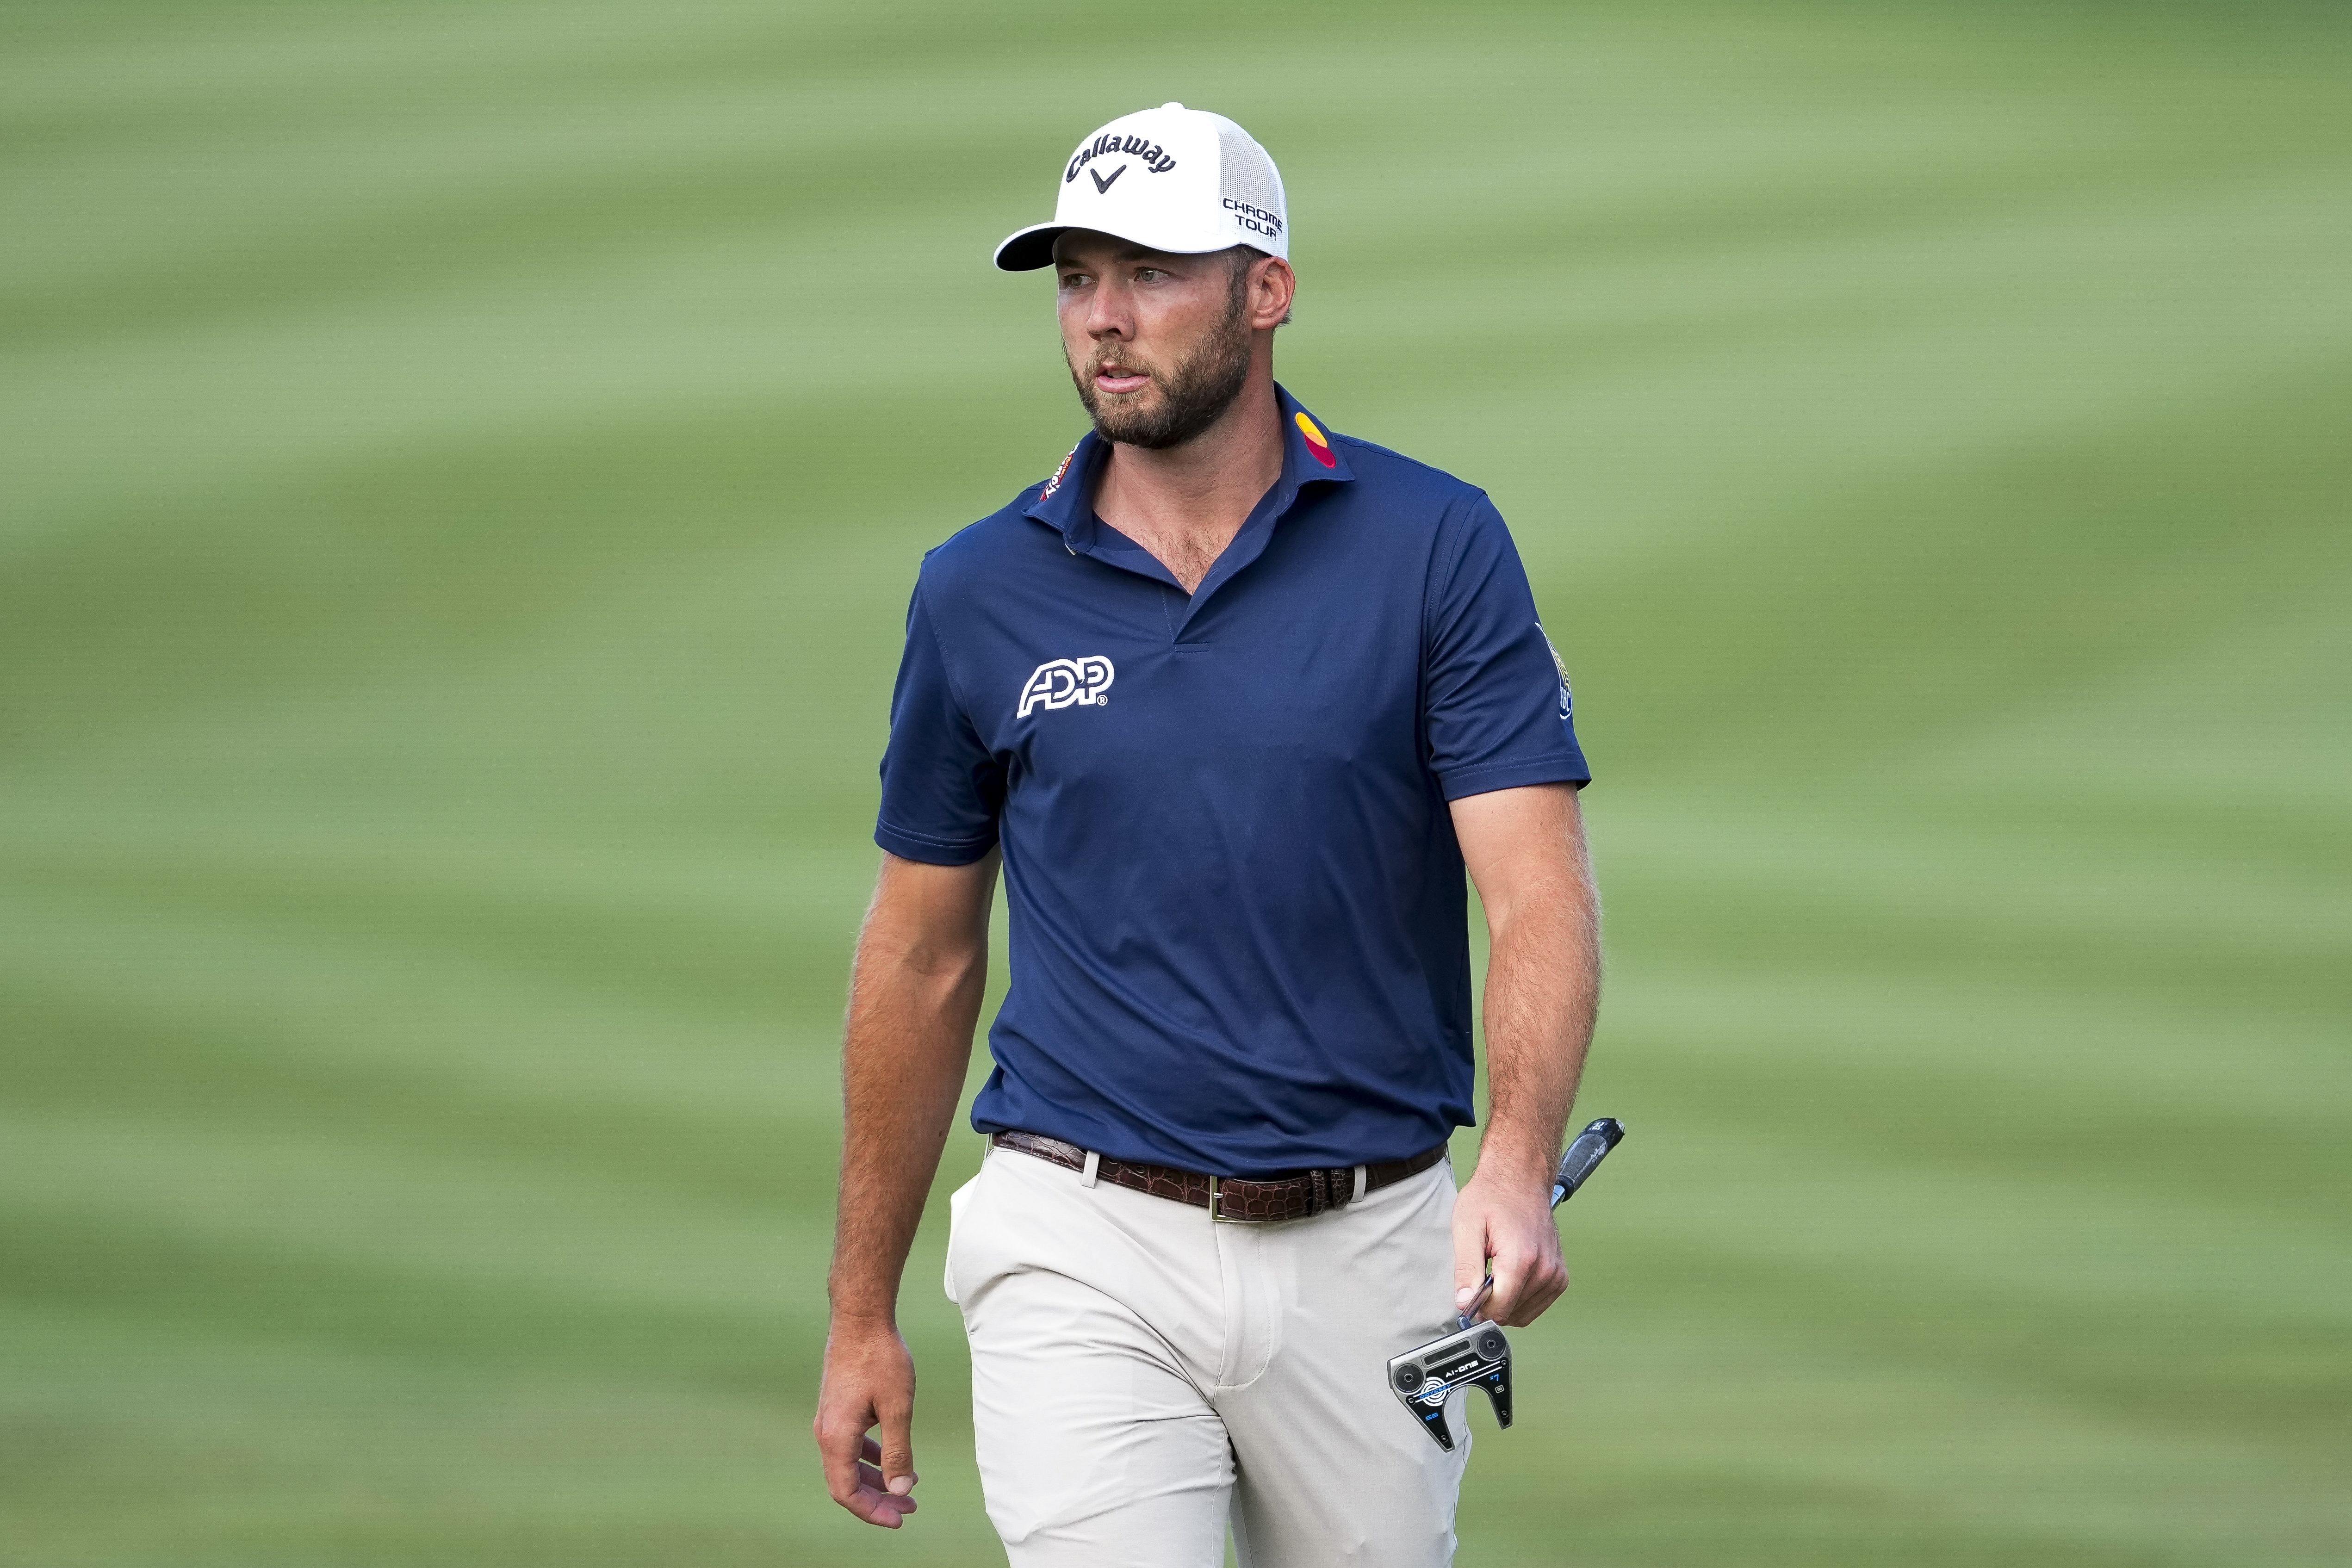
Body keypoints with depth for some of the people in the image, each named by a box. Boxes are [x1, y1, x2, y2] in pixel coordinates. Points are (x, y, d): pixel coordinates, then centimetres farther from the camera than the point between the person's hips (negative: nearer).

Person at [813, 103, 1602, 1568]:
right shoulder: (982, 593, 2)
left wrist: (1520, 1167, -30)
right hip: (1090, 1260, 0)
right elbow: (924, 957, 11)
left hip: (1368, 1249, 0)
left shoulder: (1435, 548, -3)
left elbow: (1540, 891, -11)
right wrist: (863, 1312, 11)